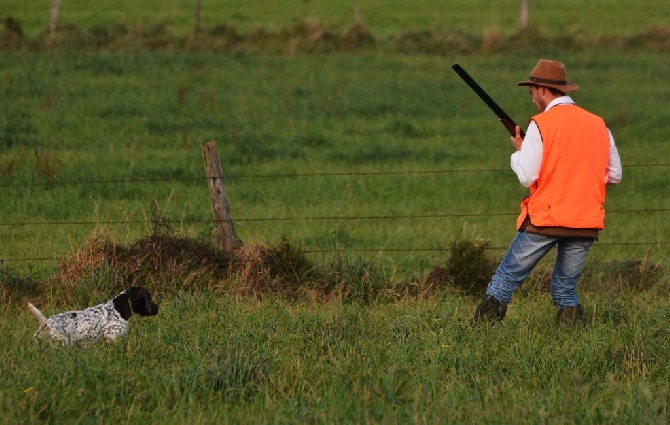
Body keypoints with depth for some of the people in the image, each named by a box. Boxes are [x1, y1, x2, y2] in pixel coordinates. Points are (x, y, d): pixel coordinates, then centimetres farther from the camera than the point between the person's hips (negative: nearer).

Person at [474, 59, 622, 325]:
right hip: (587, 222, 4)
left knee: (507, 278, 10)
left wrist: (519, 151, 10)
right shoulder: (598, 124, 9)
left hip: (546, 218, -4)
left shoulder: (540, 125, -6)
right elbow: (614, 175, 14)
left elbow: (527, 177, -9)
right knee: (565, 289, 16)